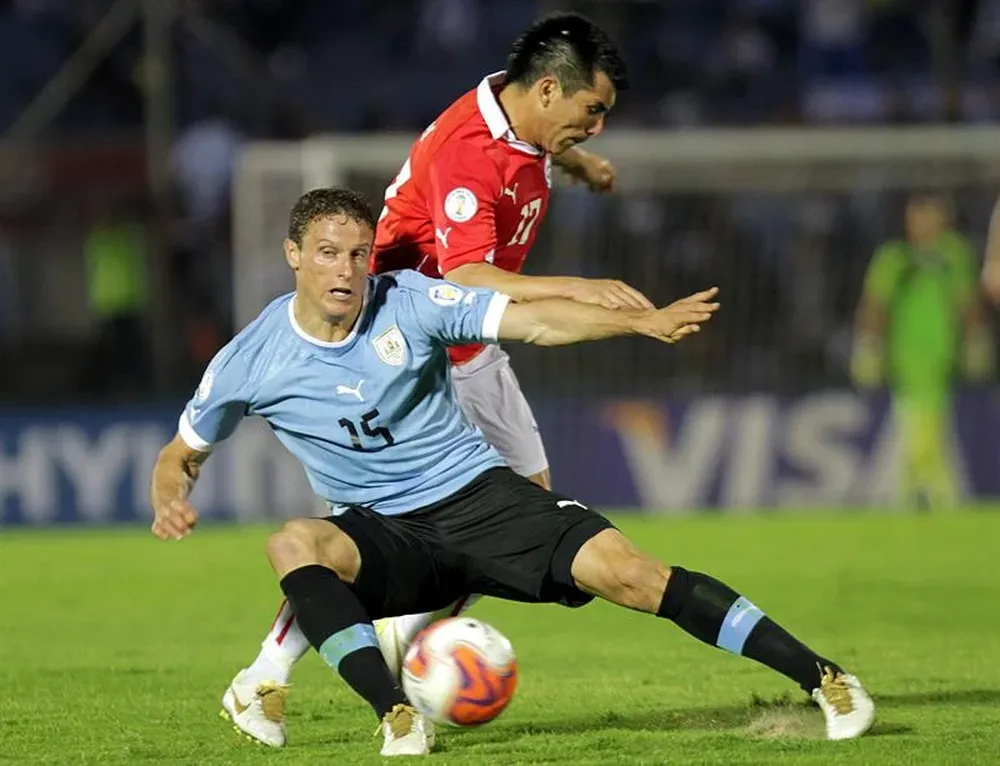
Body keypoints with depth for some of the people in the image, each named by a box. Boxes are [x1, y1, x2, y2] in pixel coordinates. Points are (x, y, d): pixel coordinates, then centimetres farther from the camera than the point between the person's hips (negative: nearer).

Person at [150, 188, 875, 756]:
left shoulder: (409, 301, -8)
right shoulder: (250, 363, -5)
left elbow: (535, 322, -16)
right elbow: (183, 454, 9)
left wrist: (645, 320, -29)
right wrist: (171, 503, -14)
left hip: (481, 498, 0)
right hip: (383, 535, 1)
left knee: (624, 570, -20)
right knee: (293, 543, -33)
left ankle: (823, 679, -15)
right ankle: (398, 717, -36)